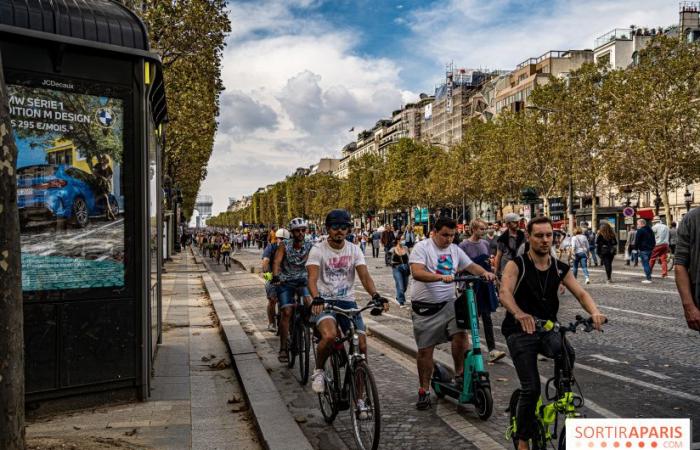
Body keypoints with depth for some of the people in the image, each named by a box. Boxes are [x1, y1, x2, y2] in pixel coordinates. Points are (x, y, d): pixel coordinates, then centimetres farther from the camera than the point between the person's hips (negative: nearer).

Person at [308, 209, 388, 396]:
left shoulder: (354, 250, 4)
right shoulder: (318, 250, -5)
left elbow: (365, 276, -7)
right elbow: (313, 278, -19)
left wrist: (376, 296, -26)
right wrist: (316, 299, -39)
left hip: (347, 301, 4)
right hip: (325, 301, -4)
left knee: (361, 345, -7)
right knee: (329, 336, -33)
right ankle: (318, 371, -1)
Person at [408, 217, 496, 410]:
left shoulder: (455, 250, 10)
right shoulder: (422, 247, -8)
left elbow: (471, 266, 15)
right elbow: (417, 272, -22)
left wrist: (484, 272, -7)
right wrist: (441, 277, -35)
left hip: (448, 303, 4)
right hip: (425, 307, -4)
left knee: (460, 333, -20)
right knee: (425, 350, 3)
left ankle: (460, 372, 2)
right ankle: (424, 390, 18)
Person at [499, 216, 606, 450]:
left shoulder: (560, 268, 4)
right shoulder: (517, 265, -11)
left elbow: (581, 293, -5)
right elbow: (505, 292, -27)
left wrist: (594, 312, -27)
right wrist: (519, 313, -48)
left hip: (547, 329, 4)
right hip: (520, 331, -3)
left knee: (567, 353, -30)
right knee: (531, 388, -11)